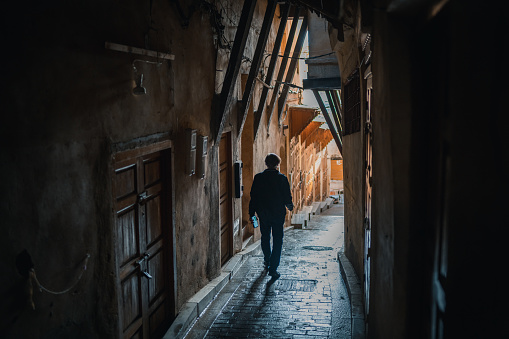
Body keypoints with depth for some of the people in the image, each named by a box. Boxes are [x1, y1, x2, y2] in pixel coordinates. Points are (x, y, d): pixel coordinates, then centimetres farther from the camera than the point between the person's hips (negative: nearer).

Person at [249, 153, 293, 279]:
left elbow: (253, 197, -2)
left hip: (263, 213, 3)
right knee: (277, 240, 3)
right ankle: (273, 268, -3)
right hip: (278, 213, -3)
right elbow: (287, 197, -5)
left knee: (265, 237, 22)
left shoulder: (258, 177, -3)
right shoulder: (282, 178, -9)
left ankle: (267, 261, 39)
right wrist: (289, 206, 17)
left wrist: (252, 213, 5)